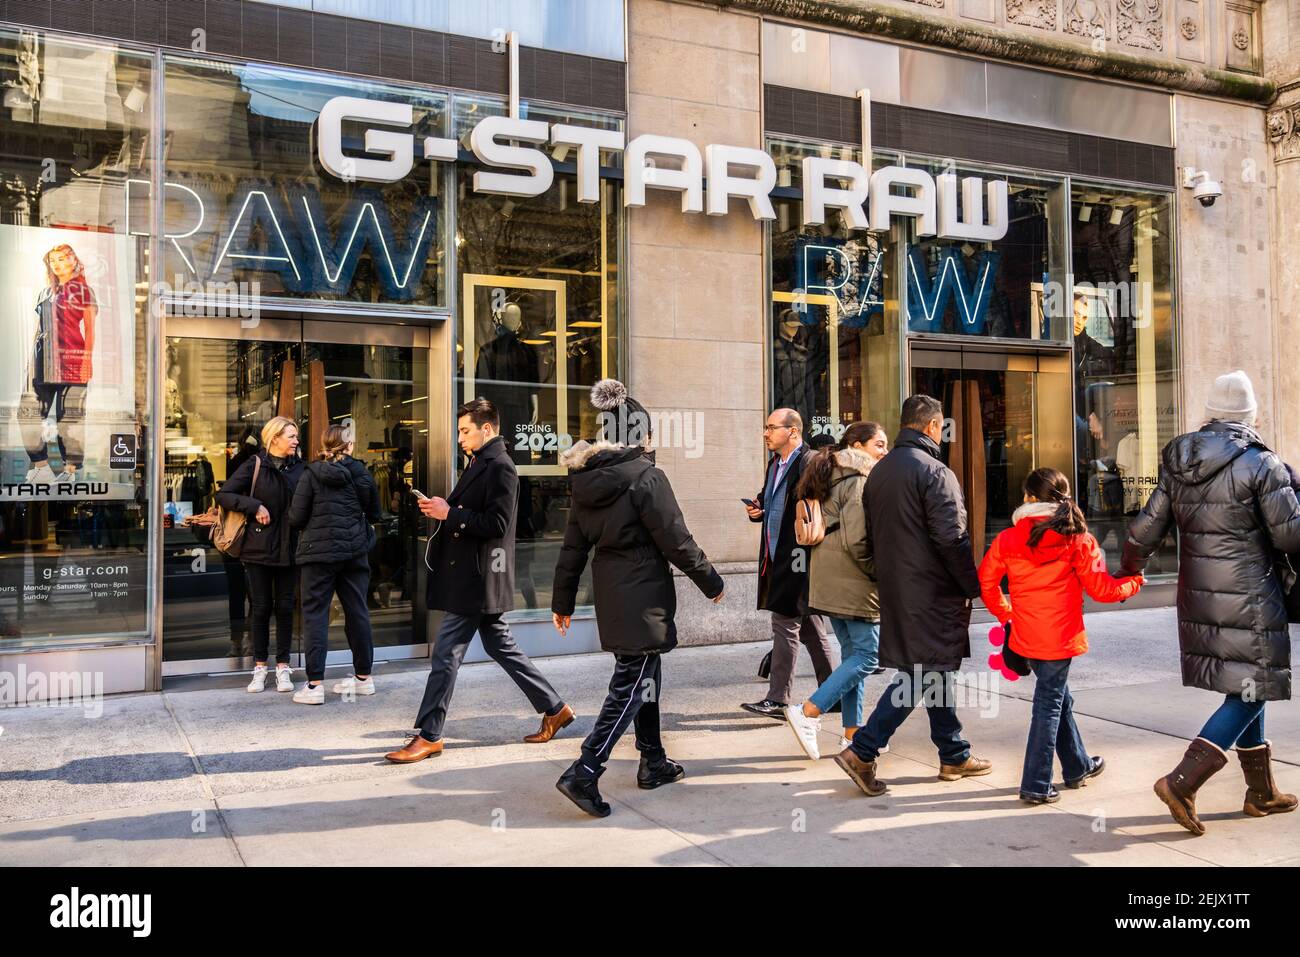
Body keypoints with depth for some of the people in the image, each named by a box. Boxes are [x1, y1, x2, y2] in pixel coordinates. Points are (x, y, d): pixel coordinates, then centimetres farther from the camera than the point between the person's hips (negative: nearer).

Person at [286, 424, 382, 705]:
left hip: (319, 551, -3)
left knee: (315, 613, 2)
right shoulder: (361, 473, 1)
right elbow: (375, 514, 9)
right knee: (357, 611, 12)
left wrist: (314, 522, 12)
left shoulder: (311, 474, -7)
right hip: (355, 551, 3)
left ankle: (315, 684, -1)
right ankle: (363, 676, 22)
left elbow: (296, 518, -8)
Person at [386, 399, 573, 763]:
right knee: (500, 647, 15)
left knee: (446, 655, -5)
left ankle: (428, 736, 3)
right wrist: (441, 511, 7)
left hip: (476, 580, -10)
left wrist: (450, 513, -19)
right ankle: (554, 709, 24)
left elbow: (496, 523, -21)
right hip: (475, 580, 10)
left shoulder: (500, 467, -14)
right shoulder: (479, 464, 17)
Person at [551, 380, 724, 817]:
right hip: (644, 599, -7)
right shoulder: (646, 477, -15)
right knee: (631, 686, -2)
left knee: (645, 677, 20)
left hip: (611, 598, 8)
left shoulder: (587, 481, 5)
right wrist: (712, 582, 0)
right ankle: (584, 772, -8)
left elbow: (572, 548, 9)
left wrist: (562, 601, 17)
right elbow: (676, 542, -13)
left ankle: (654, 763, 31)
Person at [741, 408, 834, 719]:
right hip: (777, 556, 9)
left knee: (785, 625, -6)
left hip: (796, 558, -9)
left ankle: (778, 699, 1)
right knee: (811, 629, 15)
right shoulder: (775, 463, 15)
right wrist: (757, 509, 6)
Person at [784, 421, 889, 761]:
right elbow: (856, 541, -23)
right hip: (854, 583, -10)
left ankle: (852, 733, 19)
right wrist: (882, 572, -9)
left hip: (829, 580, 10)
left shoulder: (831, 477, 15)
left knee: (851, 652, 14)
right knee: (867, 655, -3)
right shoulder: (859, 482, -15)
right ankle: (807, 713, -7)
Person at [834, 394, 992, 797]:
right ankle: (862, 751, -7)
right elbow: (952, 539, -19)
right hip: (931, 592, -9)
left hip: (896, 590, 9)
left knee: (932, 670, 17)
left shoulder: (878, 471, 11)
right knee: (923, 675, -3)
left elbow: (871, 535, 15)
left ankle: (955, 755, 26)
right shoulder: (934, 472, -15)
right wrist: (974, 588, -9)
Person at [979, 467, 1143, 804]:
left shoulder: (1007, 539, -3)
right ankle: (1036, 786, 7)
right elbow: (1100, 588, -4)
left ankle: (1078, 767, 37)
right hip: (1059, 637, -4)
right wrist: (1132, 583, 15)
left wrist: (1004, 612, 21)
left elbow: (986, 581, 4)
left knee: (1058, 697, 21)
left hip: (1025, 635, 4)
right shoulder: (1078, 539, -10)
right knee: (1049, 704, 3)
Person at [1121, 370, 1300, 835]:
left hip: (1197, 595, 7)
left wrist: (1127, 571, 21)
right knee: (1249, 694, 1)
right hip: (1248, 599, -7)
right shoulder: (1261, 464, -13)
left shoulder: (1177, 462, 3)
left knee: (1244, 688, 19)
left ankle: (1262, 791, 28)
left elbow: (1148, 526, 7)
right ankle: (1182, 782, -8)